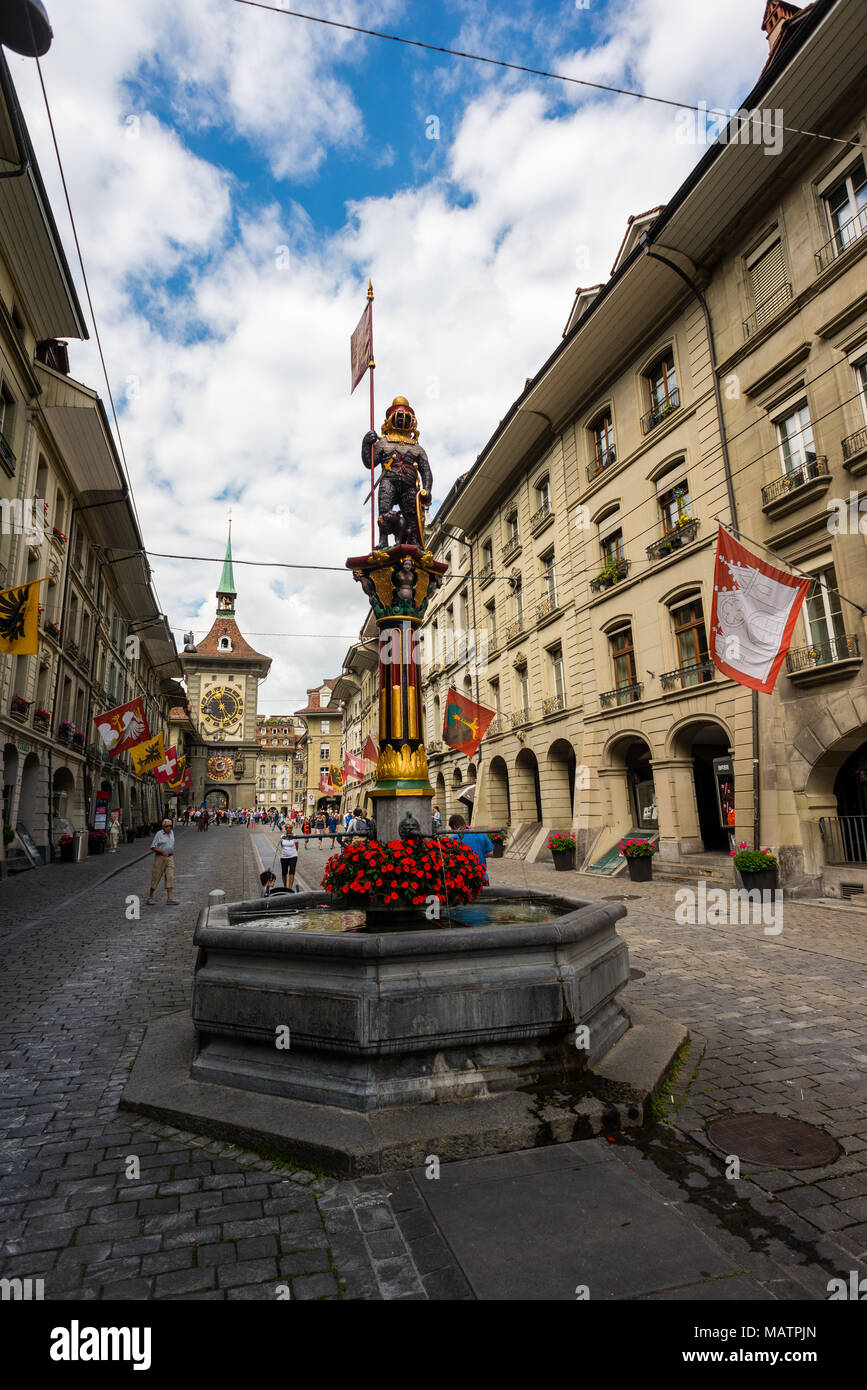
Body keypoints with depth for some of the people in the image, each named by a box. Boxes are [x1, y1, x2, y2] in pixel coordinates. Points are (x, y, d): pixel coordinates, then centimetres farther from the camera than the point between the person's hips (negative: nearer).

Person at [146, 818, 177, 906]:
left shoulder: (171, 832, 10)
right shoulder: (159, 834, -8)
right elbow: (153, 847, -11)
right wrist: (162, 852, -22)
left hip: (170, 858, 5)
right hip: (160, 858, -4)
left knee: (170, 877, -6)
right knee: (156, 877, 2)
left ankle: (170, 899, -10)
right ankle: (149, 897, 20)